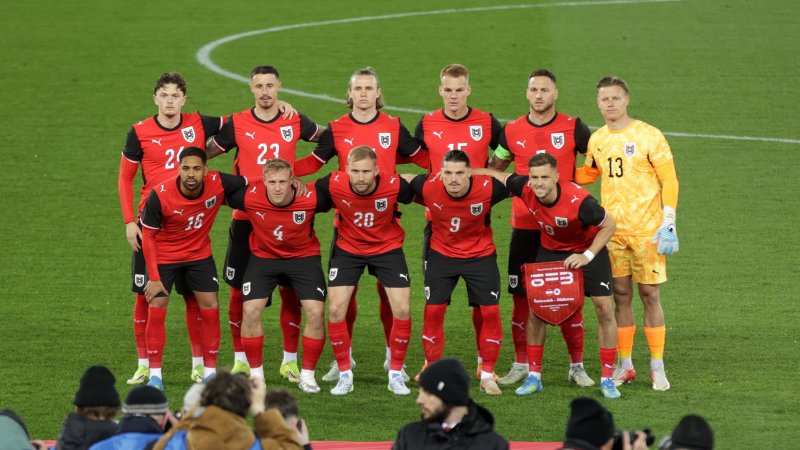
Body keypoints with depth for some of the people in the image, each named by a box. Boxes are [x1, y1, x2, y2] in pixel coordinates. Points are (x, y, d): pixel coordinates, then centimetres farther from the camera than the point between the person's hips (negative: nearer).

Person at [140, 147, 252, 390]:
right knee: (156, 311, -6)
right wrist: (154, 278, -16)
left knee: (211, 308, -1)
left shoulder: (218, 184, -22)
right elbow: (148, 236, -16)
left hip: (199, 254, 2)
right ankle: (155, 375, 5)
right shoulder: (160, 195, -27)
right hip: (164, 257, -2)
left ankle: (210, 372, 10)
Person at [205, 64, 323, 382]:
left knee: (290, 290, 0)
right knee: (240, 290, 2)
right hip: (246, 218, -1)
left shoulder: (294, 121, 3)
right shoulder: (237, 124, 0)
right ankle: (240, 359, 13)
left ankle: (290, 360, 10)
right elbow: (205, 152, 6)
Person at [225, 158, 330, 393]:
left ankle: (308, 374, 5)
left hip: (303, 257, -1)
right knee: (251, 310, -12)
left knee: (316, 312, -13)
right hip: (263, 257, 1)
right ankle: (255, 373, 6)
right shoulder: (250, 197, -25)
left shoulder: (311, 197, -27)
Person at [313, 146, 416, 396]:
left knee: (402, 309, -7)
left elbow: (416, 194, -7)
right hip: (348, 248, 1)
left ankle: (396, 374, 11)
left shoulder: (394, 185, -29)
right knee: (336, 309, -8)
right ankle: (344, 375, 9)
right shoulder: (334, 184, -27)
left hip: (387, 248, 0)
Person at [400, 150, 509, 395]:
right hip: (441, 253, 0)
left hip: (480, 254, 0)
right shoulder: (428, 187, -25)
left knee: (490, 311, -3)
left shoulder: (487, 188, -27)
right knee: (433, 310, -2)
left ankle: (487, 375, 12)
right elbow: (401, 180, -5)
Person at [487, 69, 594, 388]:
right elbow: (494, 167, 18)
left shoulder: (573, 128, -1)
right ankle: (521, 365, 12)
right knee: (521, 296, 3)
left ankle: (577, 366, 8)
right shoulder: (512, 131, 5)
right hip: (524, 226, 2)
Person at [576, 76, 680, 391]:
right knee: (620, 296, 6)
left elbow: (669, 179, -6)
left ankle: (657, 367, 5)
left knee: (650, 295, -2)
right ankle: (625, 366, 13)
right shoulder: (597, 140, 8)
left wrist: (668, 224, -11)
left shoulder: (648, 136, -6)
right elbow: (589, 173, 27)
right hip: (612, 231, 4)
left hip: (647, 231, -4)